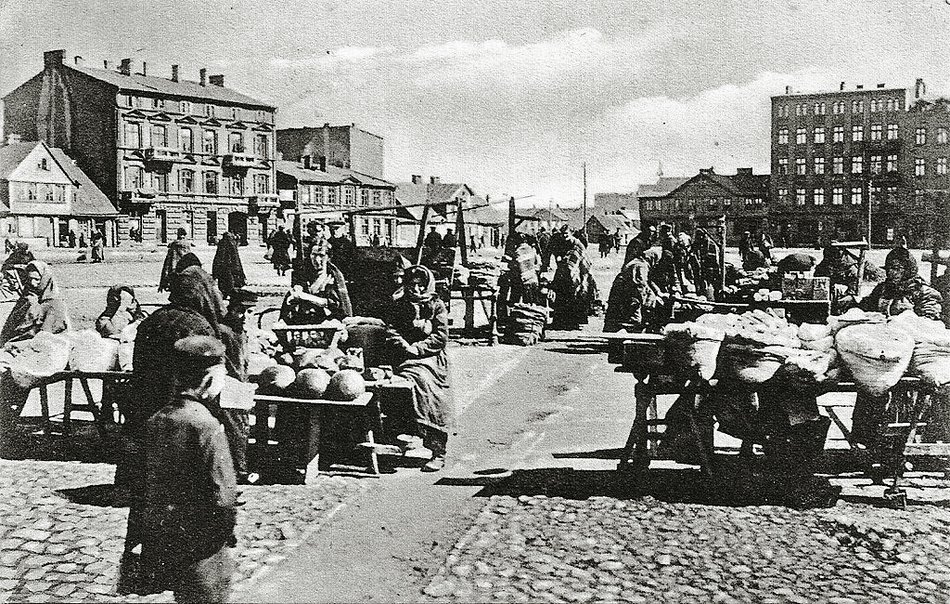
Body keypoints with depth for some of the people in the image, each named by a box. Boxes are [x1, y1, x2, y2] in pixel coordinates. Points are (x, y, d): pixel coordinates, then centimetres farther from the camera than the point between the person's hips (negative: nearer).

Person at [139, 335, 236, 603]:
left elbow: (144, 483, 7)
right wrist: (227, 532, -4)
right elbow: (221, 493, -20)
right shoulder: (206, 426, -21)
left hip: (159, 541, 7)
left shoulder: (155, 421, 1)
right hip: (201, 548, -7)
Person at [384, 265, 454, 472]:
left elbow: (441, 336, -1)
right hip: (405, 359, 2)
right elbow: (391, 331, 8)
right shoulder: (398, 305, 15)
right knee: (420, 380, -27)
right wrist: (406, 346, -9)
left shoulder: (436, 306, 7)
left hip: (432, 357, -2)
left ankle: (438, 452, -21)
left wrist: (418, 348, -11)